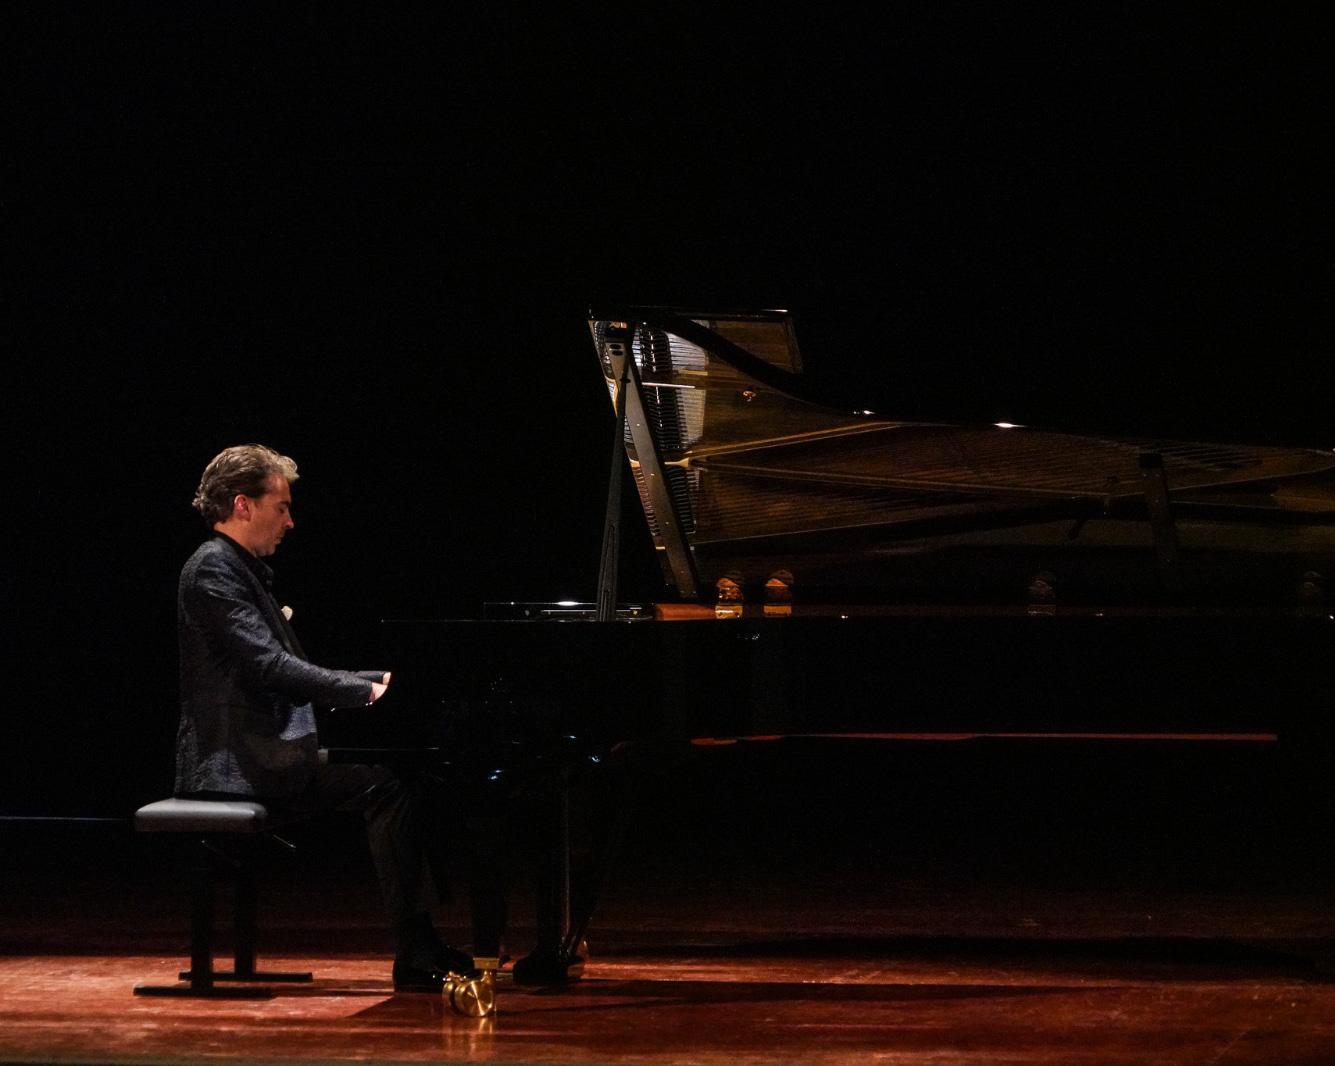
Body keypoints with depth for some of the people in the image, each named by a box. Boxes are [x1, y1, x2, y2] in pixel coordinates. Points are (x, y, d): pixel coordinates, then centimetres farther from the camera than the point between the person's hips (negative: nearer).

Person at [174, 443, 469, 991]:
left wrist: (380, 679, 12)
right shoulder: (212, 569, -11)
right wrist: (363, 689, -16)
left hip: (264, 752, 10)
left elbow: (286, 672, 22)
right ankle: (415, 956, -21)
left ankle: (421, 942, -3)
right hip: (238, 765, -10)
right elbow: (268, 665, -20)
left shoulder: (241, 570, 21)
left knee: (393, 776, 3)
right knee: (387, 783, -21)